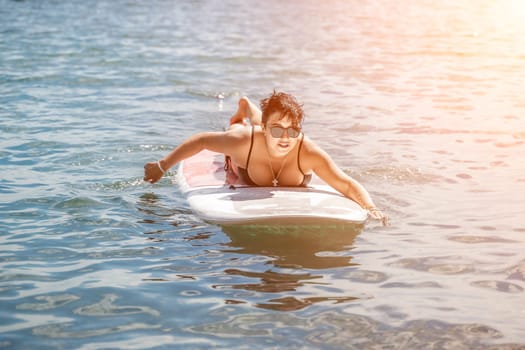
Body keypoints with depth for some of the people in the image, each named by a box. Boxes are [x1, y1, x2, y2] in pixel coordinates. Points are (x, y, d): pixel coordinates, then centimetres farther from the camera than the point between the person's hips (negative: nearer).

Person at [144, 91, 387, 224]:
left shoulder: (309, 154, -49)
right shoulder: (246, 141, -48)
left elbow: (348, 185, -46)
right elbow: (201, 140, -34)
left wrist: (370, 208, -64)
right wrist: (161, 167, -29)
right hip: (242, 180, -2)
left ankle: (249, 108, 65)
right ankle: (239, 119, 65)